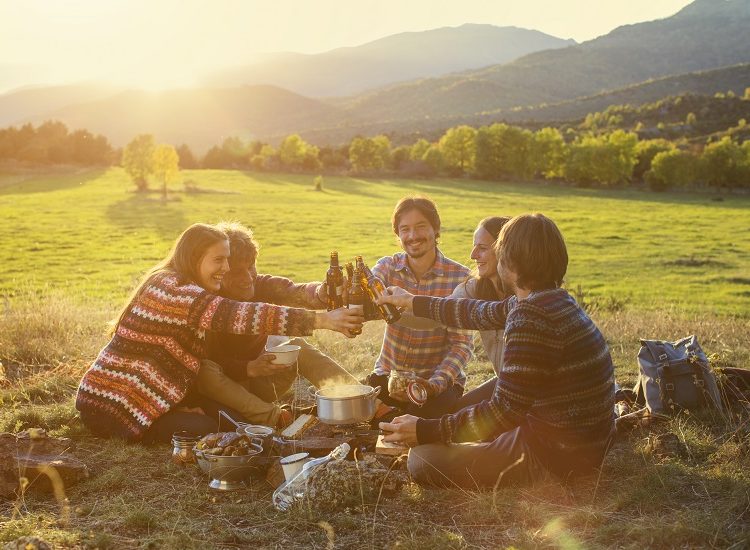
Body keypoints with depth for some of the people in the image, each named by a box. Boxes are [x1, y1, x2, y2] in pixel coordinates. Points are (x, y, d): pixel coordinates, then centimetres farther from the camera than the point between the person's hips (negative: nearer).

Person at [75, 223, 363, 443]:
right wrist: (321, 319, -35)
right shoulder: (174, 289, -22)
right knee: (208, 430, -17)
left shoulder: (167, 284, 12)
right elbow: (239, 316, -33)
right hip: (111, 407, -10)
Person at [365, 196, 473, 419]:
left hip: (440, 378, -2)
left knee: (422, 415, -29)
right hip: (388, 375, 2)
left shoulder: (459, 277, -10)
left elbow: (461, 344, -12)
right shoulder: (388, 266, -1)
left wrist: (435, 384, -27)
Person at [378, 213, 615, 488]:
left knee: (423, 460, -9)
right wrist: (413, 302, 30)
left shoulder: (531, 318, -26)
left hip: (557, 455, -10)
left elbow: (503, 411, -26)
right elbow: (479, 313, 20)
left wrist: (425, 431, -19)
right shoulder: (554, 300, 6)